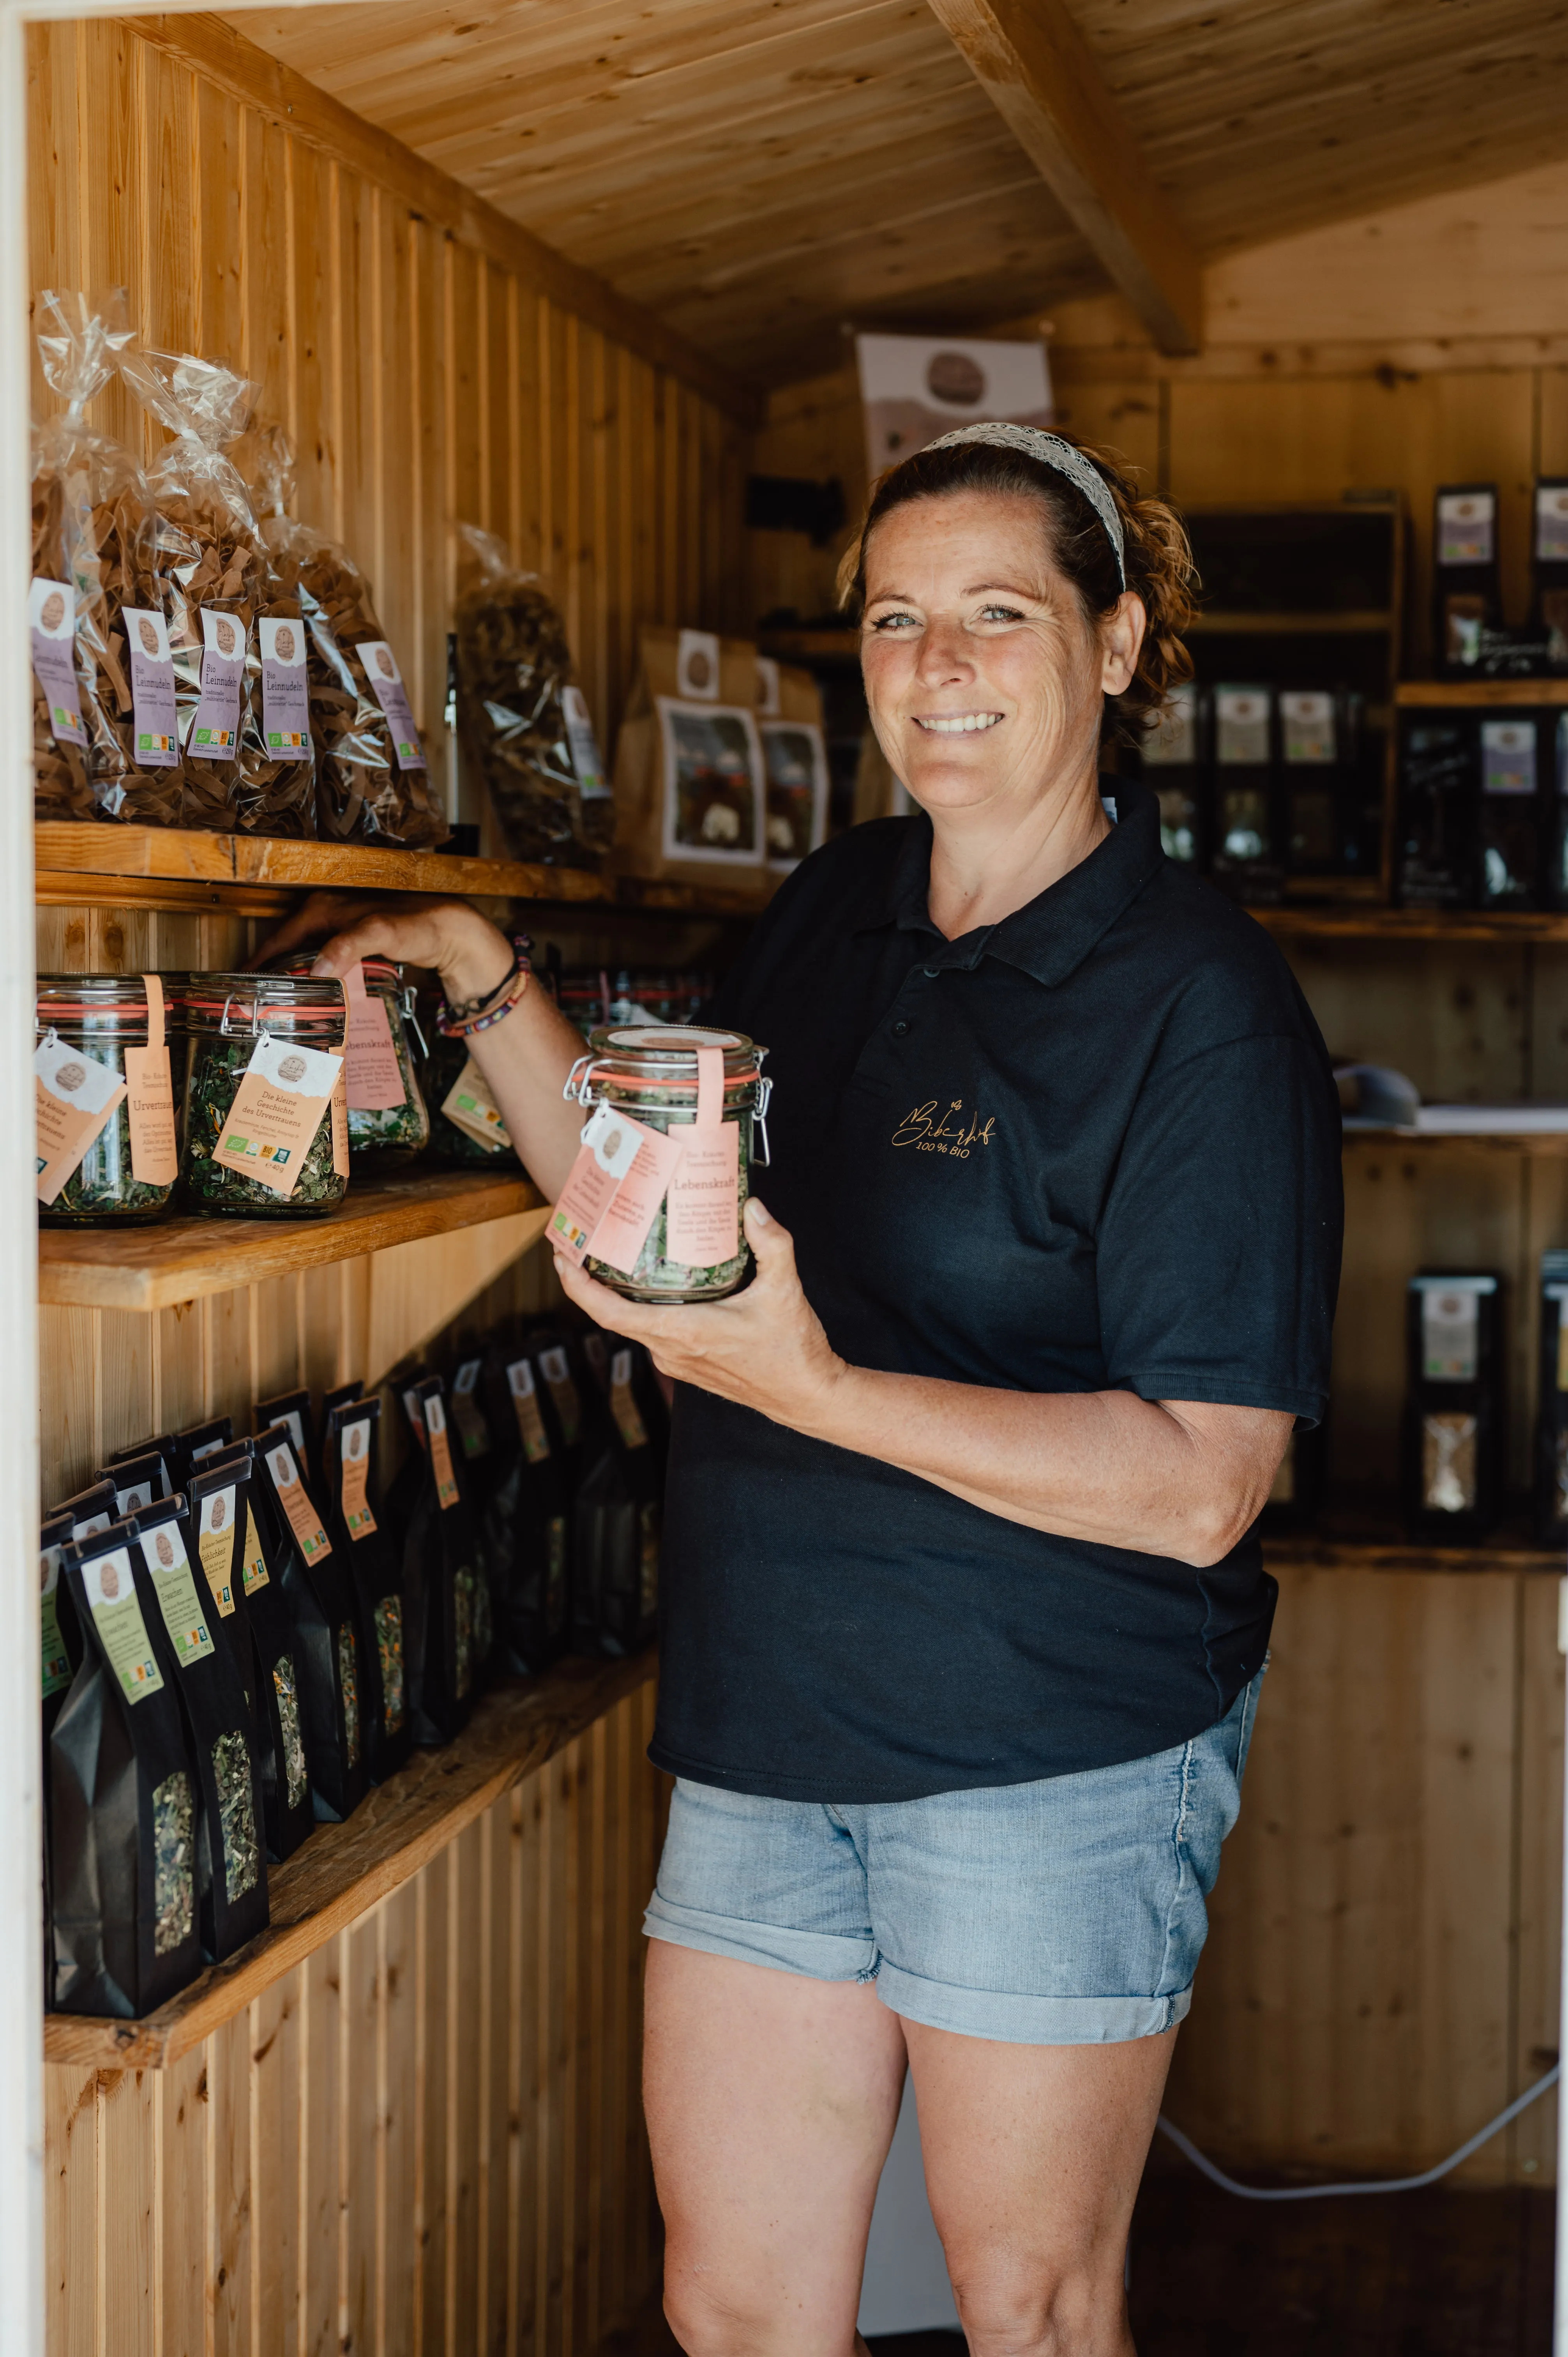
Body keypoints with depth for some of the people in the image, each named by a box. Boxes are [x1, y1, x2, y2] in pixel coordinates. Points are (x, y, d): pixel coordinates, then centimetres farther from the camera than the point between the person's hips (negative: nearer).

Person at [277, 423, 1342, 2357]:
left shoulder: (1197, 1004, -14)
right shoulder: (833, 914, 8)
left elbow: (1198, 1485, -18)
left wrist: (813, 1392, -27)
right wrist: (483, 979, 5)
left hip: (1053, 1757, -6)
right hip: (768, 1726, 6)